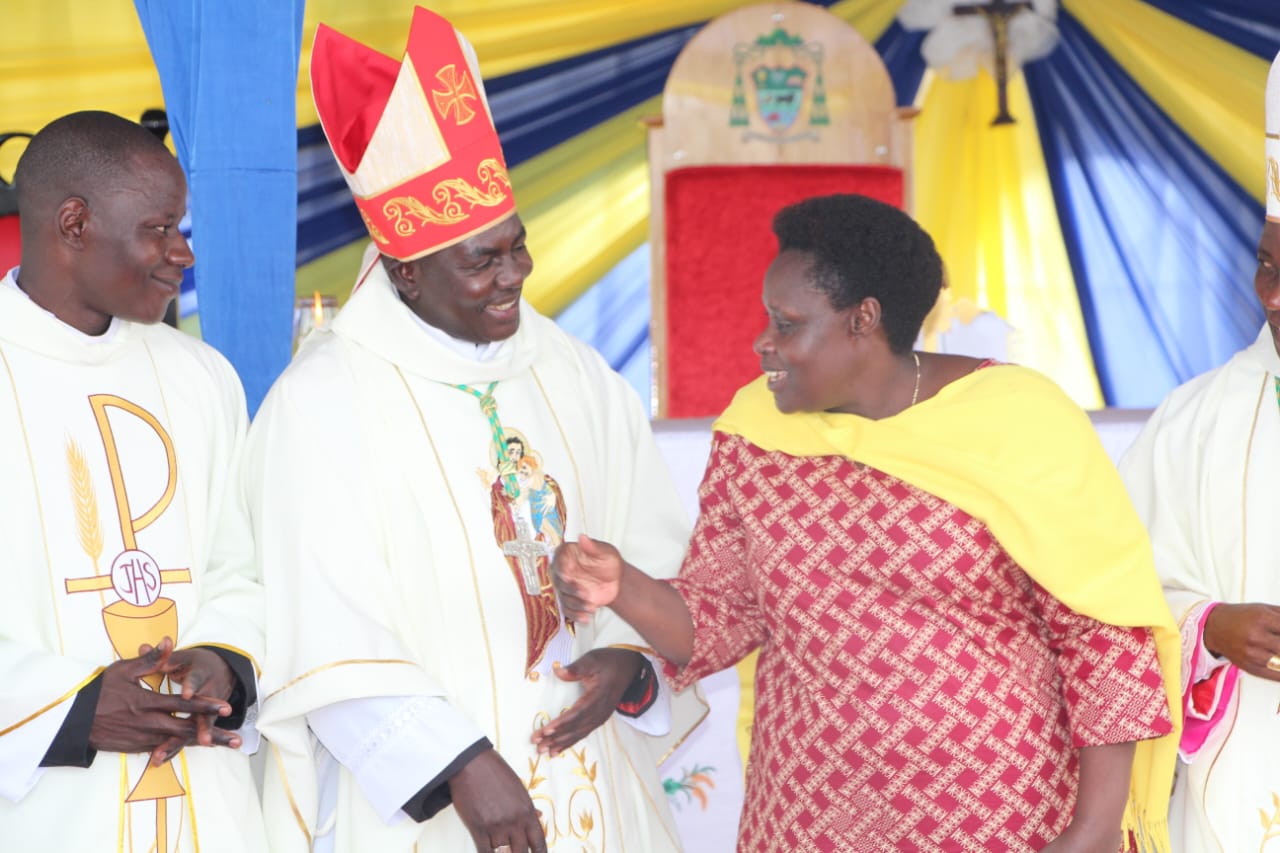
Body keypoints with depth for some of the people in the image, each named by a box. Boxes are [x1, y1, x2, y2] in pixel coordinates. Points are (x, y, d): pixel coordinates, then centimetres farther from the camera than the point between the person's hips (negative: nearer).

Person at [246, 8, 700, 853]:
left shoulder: (577, 378, 4)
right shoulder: (322, 403, -12)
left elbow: (659, 553, 7)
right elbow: (326, 644, -15)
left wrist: (631, 658, -11)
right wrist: (461, 766, -20)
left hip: (589, 775, 5)